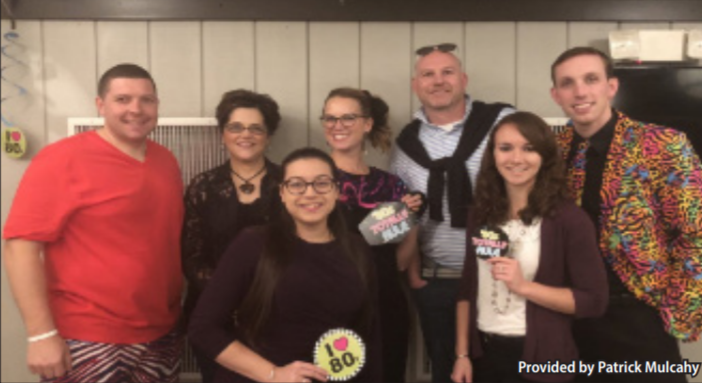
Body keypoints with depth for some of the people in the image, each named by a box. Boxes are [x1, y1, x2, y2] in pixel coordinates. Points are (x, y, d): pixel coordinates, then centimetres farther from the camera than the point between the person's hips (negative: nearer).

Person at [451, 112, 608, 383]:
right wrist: (462, 354, 3)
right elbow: (468, 289, 6)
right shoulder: (482, 212, 2)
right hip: (483, 352, 4)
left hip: (540, 359, -4)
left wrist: (523, 286, -20)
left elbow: (594, 301, -12)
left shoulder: (568, 218, -11)